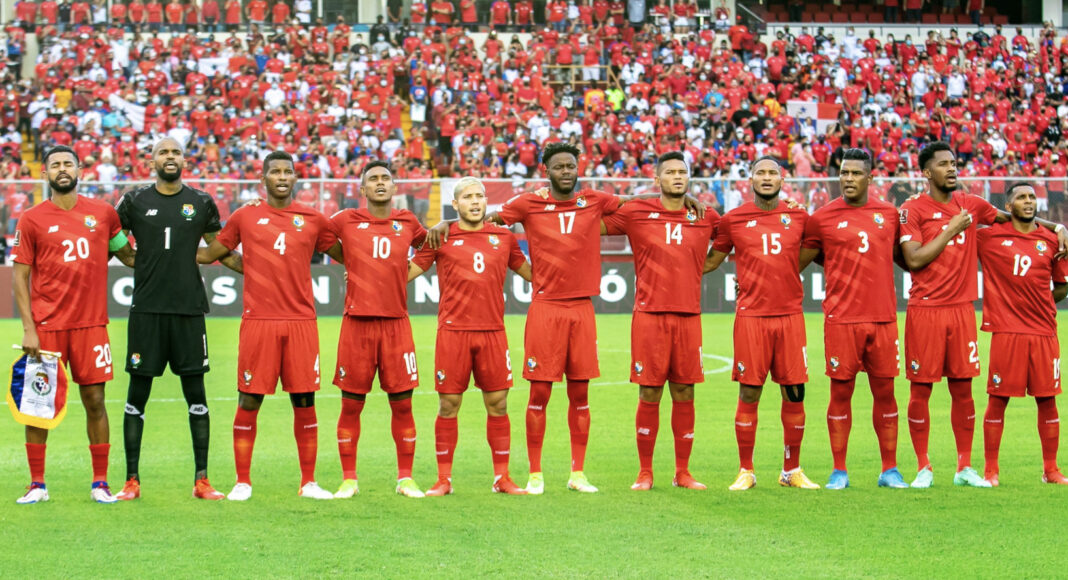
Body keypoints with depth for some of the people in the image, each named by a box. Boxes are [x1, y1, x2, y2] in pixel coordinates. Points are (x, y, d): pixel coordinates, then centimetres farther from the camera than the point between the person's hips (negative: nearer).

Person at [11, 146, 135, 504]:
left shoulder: (103, 213, 6)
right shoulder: (32, 220, 1)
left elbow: (125, 254, 20)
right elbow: (21, 277, 1)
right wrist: (28, 329, -7)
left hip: (91, 323, 1)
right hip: (47, 326, -1)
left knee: (95, 401, 3)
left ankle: (100, 484, 10)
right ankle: (37, 484, 11)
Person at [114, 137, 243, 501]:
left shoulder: (201, 204, 7)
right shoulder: (134, 202, 5)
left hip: (189, 310, 1)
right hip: (147, 310, -1)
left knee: (196, 394, 2)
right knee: (137, 394, 2)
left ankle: (202, 480, 8)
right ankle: (132, 481, 8)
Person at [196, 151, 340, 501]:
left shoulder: (313, 220, 10)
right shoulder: (246, 217, 8)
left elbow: (345, 255, 19)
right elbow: (212, 253, 16)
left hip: (301, 321, 1)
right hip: (258, 321, -1)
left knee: (305, 403, 2)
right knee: (249, 402, 0)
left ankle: (308, 483, 10)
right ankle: (242, 482, 9)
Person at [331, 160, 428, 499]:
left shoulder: (407, 223, 9)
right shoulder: (345, 222, 4)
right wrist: (351, 266, 13)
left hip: (396, 323, 1)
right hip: (356, 322, -1)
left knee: (402, 404, 2)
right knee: (351, 405, 2)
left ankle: (406, 479, 12)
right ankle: (348, 480, 12)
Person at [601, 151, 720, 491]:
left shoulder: (706, 217, 9)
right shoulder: (636, 213, 3)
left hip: (688, 316, 2)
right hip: (650, 314, -2)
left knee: (684, 395, 5)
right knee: (649, 395, -1)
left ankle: (683, 473, 13)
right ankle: (645, 473, 8)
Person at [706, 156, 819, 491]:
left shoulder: (798, 217, 8)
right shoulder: (733, 220, 5)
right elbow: (711, 261, 14)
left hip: (790, 315, 2)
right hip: (751, 316, -2)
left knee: (795, 394, 2)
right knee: (749, 394, -1)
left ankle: (792, 471, 13)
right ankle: (746, 472, 9)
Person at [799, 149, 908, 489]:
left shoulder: (889, 214, 10)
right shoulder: (823, 218, 1)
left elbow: (904, 256, 24)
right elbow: (797, 263, 7)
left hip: (883, 317, 2)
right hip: (842, 318, -2)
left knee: (885, 391, 5)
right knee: (841, 391, 1)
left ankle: (890, 471, 13)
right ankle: (839, 472, 8)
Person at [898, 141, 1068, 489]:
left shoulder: (971, 205, 11)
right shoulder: (913, 210, -4)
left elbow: (1008, 217, 28)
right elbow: (914, 259, -14)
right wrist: (952, 230, -10)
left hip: (962, 309, 4)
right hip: (925, 310, -4)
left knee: (963, 388, 5)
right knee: (920, 388, 0)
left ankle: (965, 468, 13)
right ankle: (923, 468, 10)